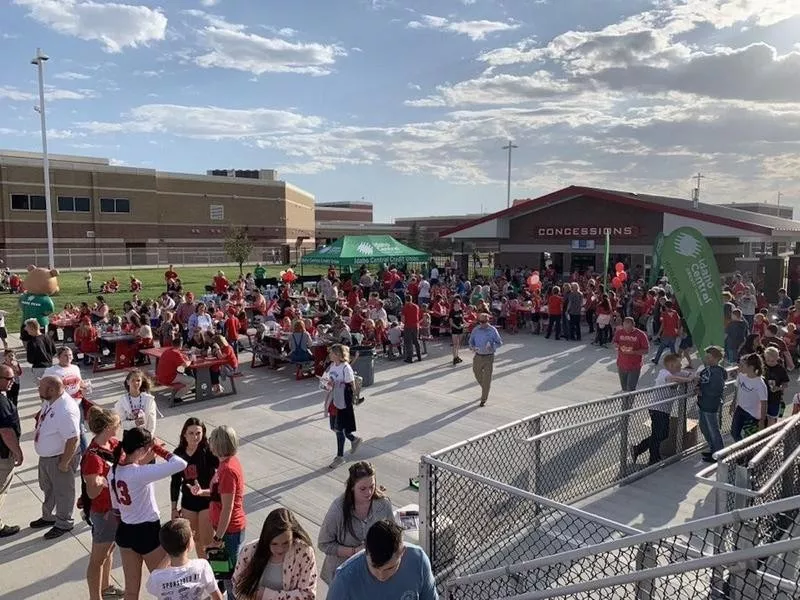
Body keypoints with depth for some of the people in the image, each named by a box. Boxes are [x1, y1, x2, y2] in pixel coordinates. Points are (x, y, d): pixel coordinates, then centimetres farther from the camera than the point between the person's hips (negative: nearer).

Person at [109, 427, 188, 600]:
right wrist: (159, 449, -19)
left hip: (124, 531, 7)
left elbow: (115, 506, 8)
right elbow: (181, 464, -33)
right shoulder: (141, 473, -28)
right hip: (148, 532, -7)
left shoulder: (114, 470, -4)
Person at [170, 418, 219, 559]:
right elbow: (175, 482, 7)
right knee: (196, 538, 21)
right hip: (188, 502, 5)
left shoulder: (207, 450, -16)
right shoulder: (179, 454, -1)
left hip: (207, 501, -5)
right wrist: (174, 508, 9)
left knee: (207, 541, 2)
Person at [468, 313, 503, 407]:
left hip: (489, 357, -3)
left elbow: (499, 342, -2)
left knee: (487, 379, -3)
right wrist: (472, 347, -11)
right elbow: (471, 341, 11)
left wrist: (491, 347, -21)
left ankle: (483, 400, 6)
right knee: (478, 376, 16)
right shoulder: (475, 330, 0)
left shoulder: (493, 330, -8)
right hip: (478, 357, 4)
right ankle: (485, 389, 45)